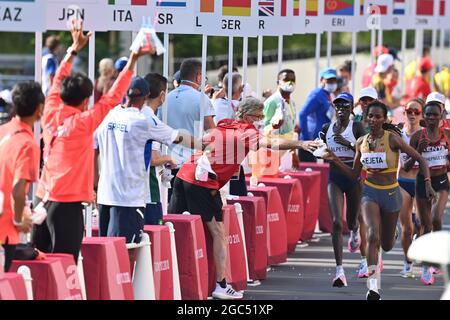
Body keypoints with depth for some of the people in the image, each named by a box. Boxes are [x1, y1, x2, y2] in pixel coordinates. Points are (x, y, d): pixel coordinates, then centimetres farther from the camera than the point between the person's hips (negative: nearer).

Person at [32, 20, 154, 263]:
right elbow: (113, 97, -10)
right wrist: (132, 61, -7)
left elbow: (58, 82, 20)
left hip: (43, 198, 7)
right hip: (67, 204, -7)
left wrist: (74, 49, 27)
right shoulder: (82, 123, -10)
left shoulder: (51, 116, 5)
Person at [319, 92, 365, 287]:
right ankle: (339, 269, -14)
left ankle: (354, 232, 54)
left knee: (351, 220, 11)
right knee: (336, 222, -12)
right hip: (334, 177, 2)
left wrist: (348, 143, -22)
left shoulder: (357, 127, -3)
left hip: (354, 177, -2)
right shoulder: (327, 129, 8)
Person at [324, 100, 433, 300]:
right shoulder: (362, 142, 1)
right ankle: (373, 286, -24)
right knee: (372, 236, -23)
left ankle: (391, 233, 52)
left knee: (387, 245, 12)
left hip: (391, 194, -1)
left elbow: (420, 160, -7)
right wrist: (335, 161, -1)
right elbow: (354, 175, 11)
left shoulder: (392, 139, -12)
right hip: (370, 193, 1)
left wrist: (427, 183, -17)